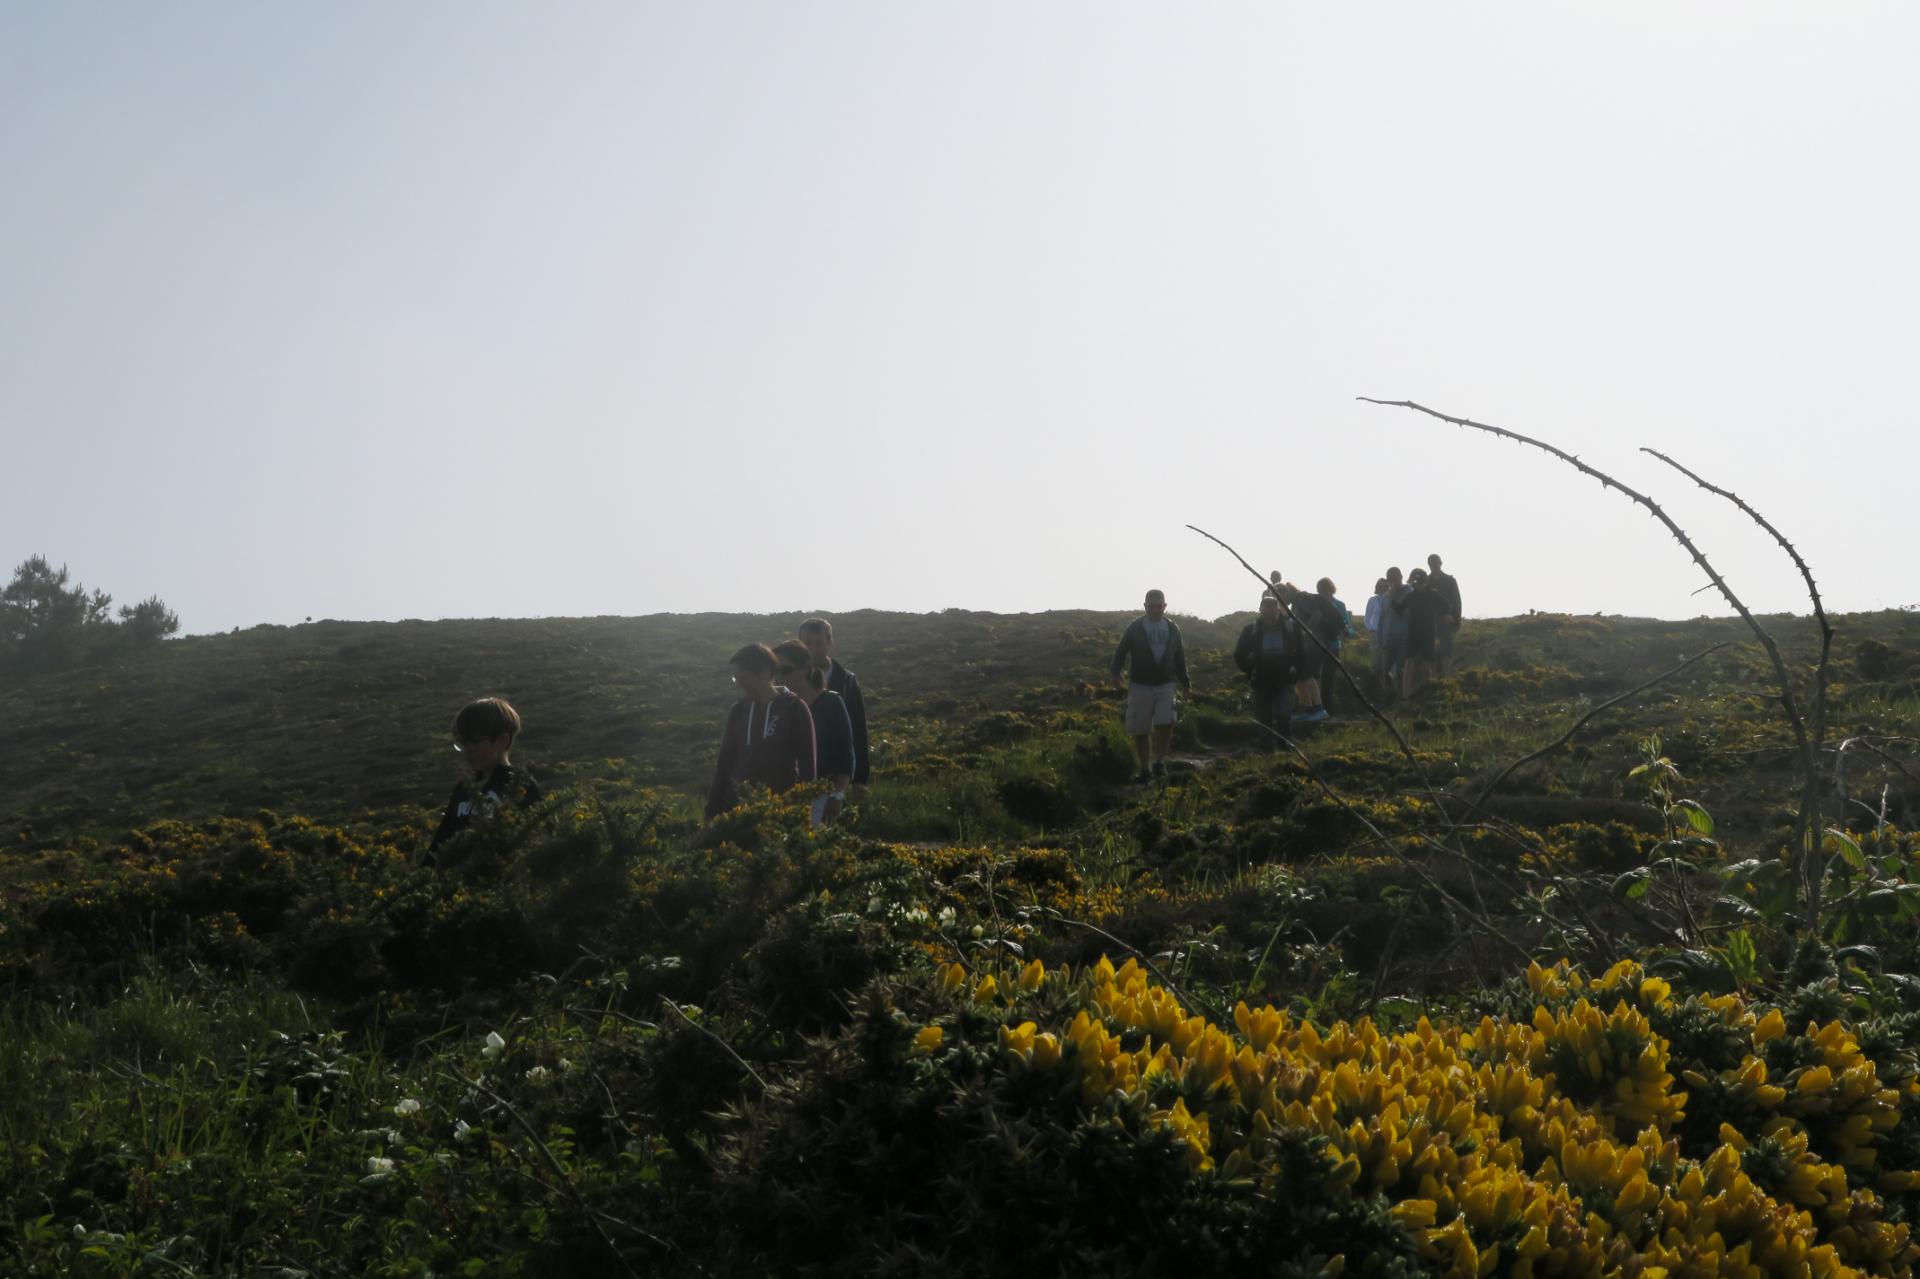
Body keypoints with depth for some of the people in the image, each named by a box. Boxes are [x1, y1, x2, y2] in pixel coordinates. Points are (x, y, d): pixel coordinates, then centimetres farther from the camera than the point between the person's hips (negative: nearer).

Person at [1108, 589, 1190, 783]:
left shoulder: (1172, 629, 8)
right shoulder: (1134, 628, -1)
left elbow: (1179, 657, 16)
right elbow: (1121, 651, -3)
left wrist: (1184, 682, 15)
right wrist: (1115, 671, -19)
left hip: (1165, 685, 1)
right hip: (1140, 685, -1)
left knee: (1165, 724, -16)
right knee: (1141, 730, 2)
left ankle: (1159, 762, 1)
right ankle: (1145, 770, 12)